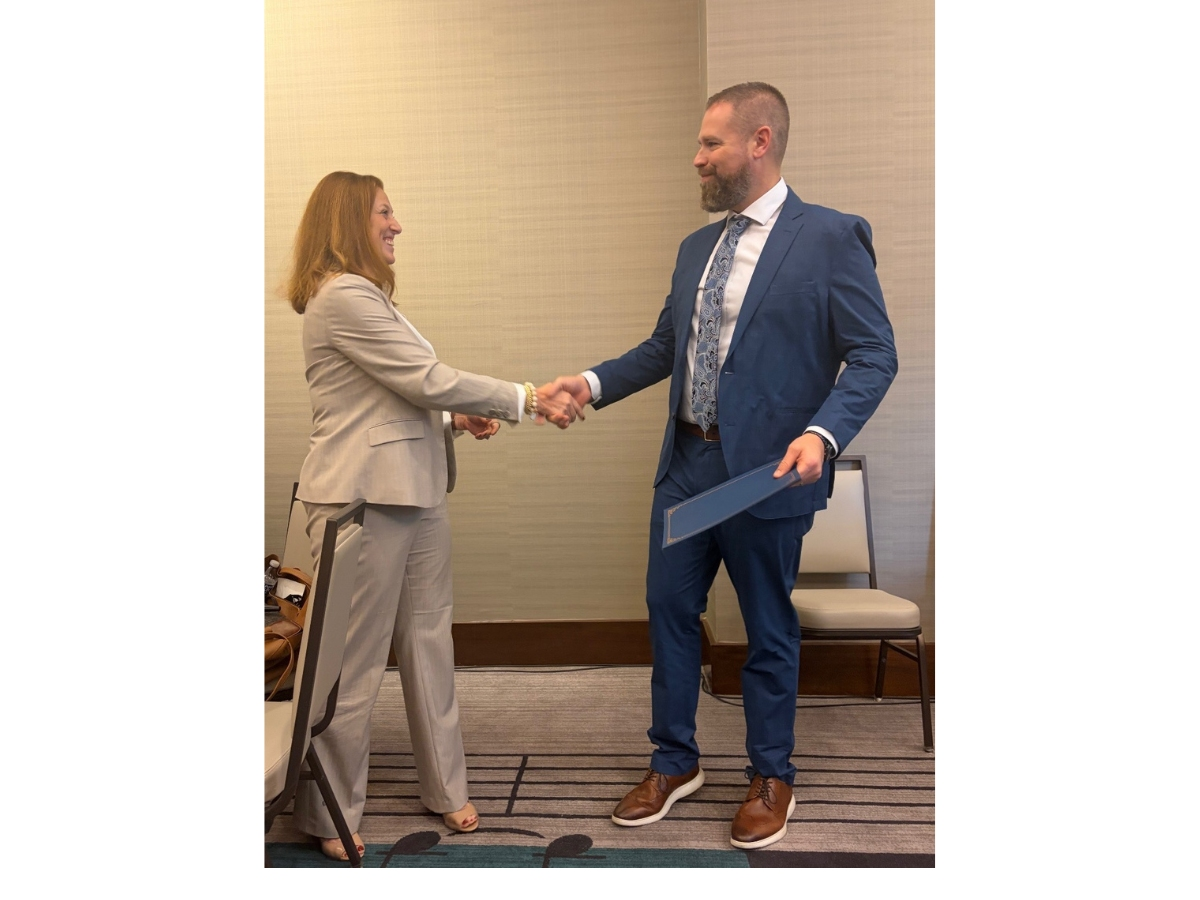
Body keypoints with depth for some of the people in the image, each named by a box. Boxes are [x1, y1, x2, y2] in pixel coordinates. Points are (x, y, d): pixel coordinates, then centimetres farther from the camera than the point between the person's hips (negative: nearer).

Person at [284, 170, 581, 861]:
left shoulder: (364, 295, 19)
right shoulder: (341, 295, -14)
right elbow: (430, 379, -18)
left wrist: (454, 417, 6)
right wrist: (528, 400, -12)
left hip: (415, 489, 10)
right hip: (363, 495, -10)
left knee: (429, 641, 14)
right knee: (355, 660, 3)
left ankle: (444, 787, 29)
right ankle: (331, 817, 22)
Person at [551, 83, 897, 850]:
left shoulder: (832, 238, -8)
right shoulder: (697, 248, 13)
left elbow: (875, 355, -11)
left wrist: (822, 433, -25)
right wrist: (594, 383, 3)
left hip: (767, 471, -6)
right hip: (687, 463, 6)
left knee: (769, 629, 10)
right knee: (669, 609, 13)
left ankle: (772, 779, 33)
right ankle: (674, 763, 34)